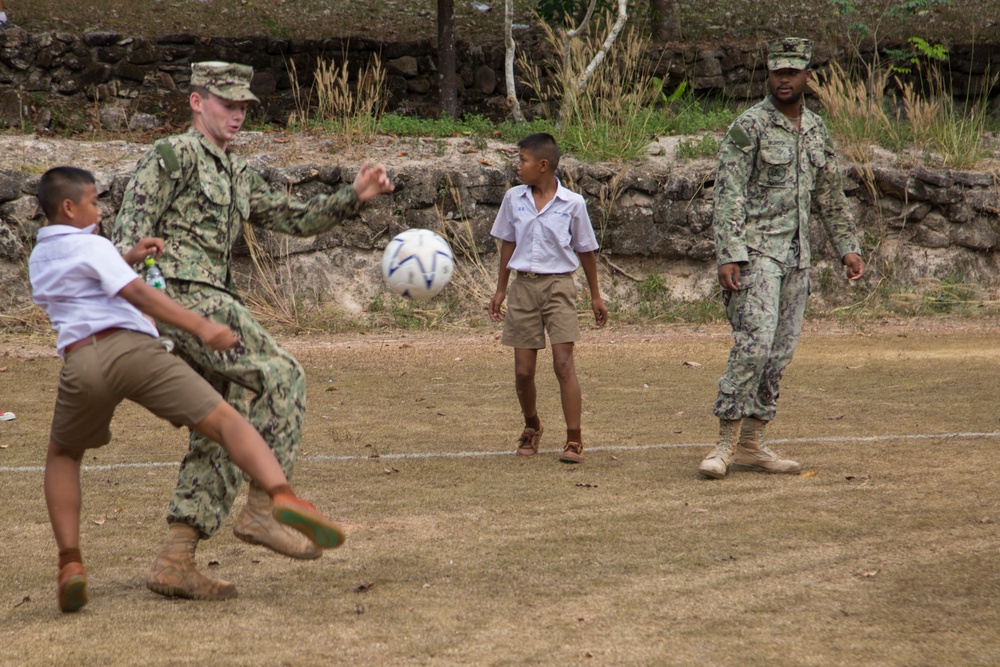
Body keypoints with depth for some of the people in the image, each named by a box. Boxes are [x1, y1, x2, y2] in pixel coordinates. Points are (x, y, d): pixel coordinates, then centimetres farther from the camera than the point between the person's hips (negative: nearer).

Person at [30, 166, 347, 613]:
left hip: (81, 360, 5)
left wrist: (129, 258, 32)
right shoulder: (92, 246, 7)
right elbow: (139, 295, -7)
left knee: (63, 456, 28)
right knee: (225, 421, -10)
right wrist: (199, 326, -13)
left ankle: (70, 564, 11)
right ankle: (282, 495, -37)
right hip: (132, 347, -5)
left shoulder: (40, 259, 27)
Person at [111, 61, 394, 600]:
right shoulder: (171, 156, -2)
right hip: (183, 294, -9)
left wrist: (354, 197, 8)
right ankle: (261, 507, -16)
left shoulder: (237, 175, 24)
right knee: (280, 377, -16)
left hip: (211, 302, 9)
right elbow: (128, 230, -9)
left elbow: (296, 218, 23)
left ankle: (174, 561, 2)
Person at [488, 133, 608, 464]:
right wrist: (500, 290, 14)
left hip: (559, 286, -3)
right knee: (523, 369, 4)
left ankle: (574, 440, -8)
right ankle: (531, 428, 28)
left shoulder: (572, 203, -4)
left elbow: (585, 250, 5)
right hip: (524, 286, 3)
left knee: (563, 363, -11)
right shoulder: (514, 199, 4)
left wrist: (596, 296, 9)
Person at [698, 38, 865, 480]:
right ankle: (726, 441, -13)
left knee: (780, 353, 5)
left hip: (797, 256, 7)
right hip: (756, 251, -7)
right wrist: (728, 255, -20)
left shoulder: (816, 130, 13)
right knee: (754, 344, -17)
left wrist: (847, 247, 17)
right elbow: (728, 195, -12)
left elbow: (830, 196, 22)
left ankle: (751, 445, 11)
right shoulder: (749, 127, -7)